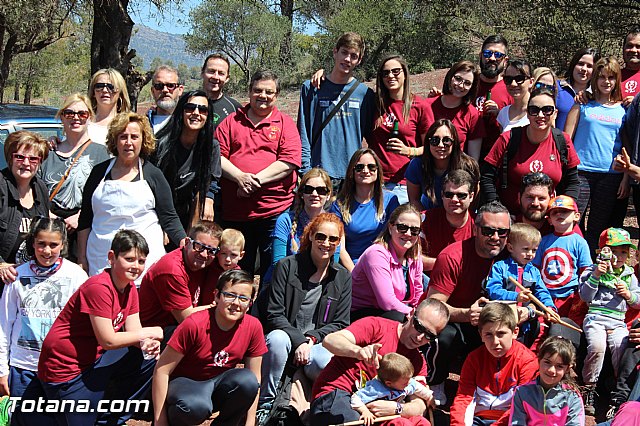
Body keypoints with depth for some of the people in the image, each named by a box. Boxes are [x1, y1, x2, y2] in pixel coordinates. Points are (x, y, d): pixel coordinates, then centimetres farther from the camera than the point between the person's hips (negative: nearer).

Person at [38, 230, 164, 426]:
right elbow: (108, 340, -26)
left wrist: (147, 343, -22)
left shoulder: (130, 289, 3)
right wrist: (148, 333, -16)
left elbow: (133, 331, 0)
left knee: (150, 360, 4)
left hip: (94, 358, 9)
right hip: (66, 365, -8)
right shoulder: (99, 288, -25)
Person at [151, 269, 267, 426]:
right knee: (196, 406, -39)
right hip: (184, 383, -4)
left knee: (247, 380, -29)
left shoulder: (253, 327, -11)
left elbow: (255, 377, -1)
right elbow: (162, 371, -17)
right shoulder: (194, 324, -22)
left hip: (218, 386, 4)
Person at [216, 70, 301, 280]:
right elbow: (217, 156, 3)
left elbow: (289, 162, -5)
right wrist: (240, 177, -14)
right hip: (234, 212, 2)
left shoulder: (285, 124, 7)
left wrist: (256, 180, -13)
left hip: (274, 210, -2)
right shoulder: (231, 122, 12)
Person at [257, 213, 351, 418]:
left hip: (316, 345, 1)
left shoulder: (343, 278, 9)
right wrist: (298, 340, -19)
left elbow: (340, 324, 8)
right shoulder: (287, 266, -1)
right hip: (286, 336, -1)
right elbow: (274, 314, -6)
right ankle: (265, 407, -23)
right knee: (277, 338, -38)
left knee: (331, 365, -34)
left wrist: (312, 339, -9)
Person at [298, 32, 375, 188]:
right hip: (320, 174, -1)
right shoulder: (312, 89, 5)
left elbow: (371, 135, 13)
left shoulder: (365, 93, 8)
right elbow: (303, 134, 3)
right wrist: (306, 171, -5)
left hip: (354, 176, 1)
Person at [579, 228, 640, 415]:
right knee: (597, 346, -29)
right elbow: (585, 296, -3)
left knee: (621, 346, -24)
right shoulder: (592, 271, 6)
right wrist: (596, 276, -13)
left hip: (618, 321, 3)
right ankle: (589, 387, -12)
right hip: (595, 317, -3)